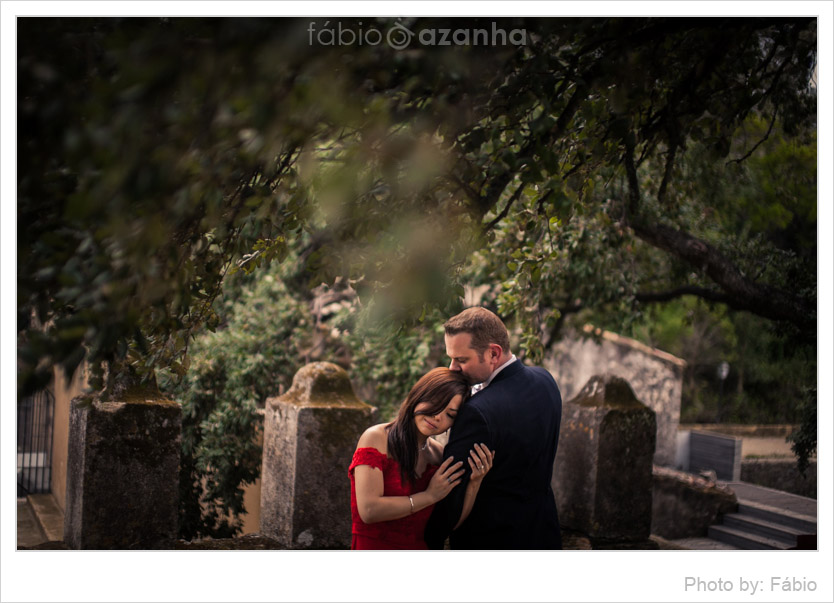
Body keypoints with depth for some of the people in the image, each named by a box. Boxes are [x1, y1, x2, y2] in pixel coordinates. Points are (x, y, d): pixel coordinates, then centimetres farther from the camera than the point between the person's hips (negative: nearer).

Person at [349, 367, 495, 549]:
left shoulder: (439, 454, 8)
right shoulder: (376, 438, -5)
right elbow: (369, 511, -15)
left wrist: (474, 482, -5)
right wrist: (430, 495, -8)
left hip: (421, 547, 4)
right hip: (374, 547, -4)